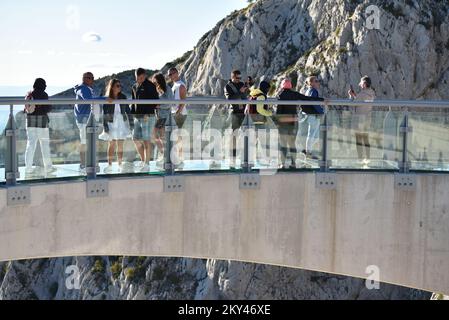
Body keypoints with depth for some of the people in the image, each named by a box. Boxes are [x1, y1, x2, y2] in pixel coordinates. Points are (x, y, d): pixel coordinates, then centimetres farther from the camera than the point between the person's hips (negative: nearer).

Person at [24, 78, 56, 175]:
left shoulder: (29, 95, 5)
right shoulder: (44, 95, -7)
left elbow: (26, 109, 6)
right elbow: (48, 108, -7)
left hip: (30, 120, 4)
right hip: (42, 120, -4)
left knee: (30, 144, 5)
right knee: (45, 144, 6)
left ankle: (28, 168, 1)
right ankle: (48, 167, 12)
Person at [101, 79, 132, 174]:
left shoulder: (123, 97, 4)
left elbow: (128, 111, 8)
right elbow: (104, 113, -4)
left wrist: (131, 123, 4)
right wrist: (105, 126, -10)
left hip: (122, 123, 2)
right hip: (111, 124, -2)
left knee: (120, 145, 3)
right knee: (112, 145, 1)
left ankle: (120, 165, 8)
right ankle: (109, 165, 6)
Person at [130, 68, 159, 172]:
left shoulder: (150, 86, -8)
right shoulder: (135, 87, 14)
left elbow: (156, 101, -12)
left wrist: (148, 113, -19)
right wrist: (132, 113, 10)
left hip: (148, 117, -7)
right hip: (137, 117, 7)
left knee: (146, 141, -6)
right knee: (136, 139, 10)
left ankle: (147, 164, 1)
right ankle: (143, 161, 24)